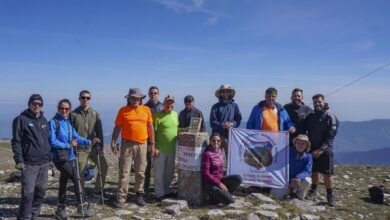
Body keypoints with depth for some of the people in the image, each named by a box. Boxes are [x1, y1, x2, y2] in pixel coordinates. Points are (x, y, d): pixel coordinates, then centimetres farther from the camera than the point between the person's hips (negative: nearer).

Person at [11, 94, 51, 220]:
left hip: (44, 162, 6)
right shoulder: (21, 119, -4)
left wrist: (49, 156, 18)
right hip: (29, 163, -6)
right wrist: (19, 160, -14)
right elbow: (16, 142, -7)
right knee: (28, 193, -7)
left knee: (41, 191, 11)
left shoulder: (44, 120, 14)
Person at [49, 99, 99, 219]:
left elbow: (76, 137, 6)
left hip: (71, 157, 7)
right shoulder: (53, 122, -9)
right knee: (76, 179, -6)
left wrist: (90, 142, -8)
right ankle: (82, 206, 7)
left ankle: (60, 209, 26)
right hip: (60, 158, -7)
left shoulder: (68, 123, 12)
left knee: (64, 182, 14)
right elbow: (52, 141, -15)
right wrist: (68, 145, -16)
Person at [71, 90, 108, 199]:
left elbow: (99, 131, 6)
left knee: (103, 166, 0)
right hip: (80, 149, -3)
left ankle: (98, 190, 17)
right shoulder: (74, 114, -1)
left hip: (94, 147, 3)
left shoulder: (95, 114, 6)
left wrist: (100, 146, 1)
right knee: (80, 173, 2)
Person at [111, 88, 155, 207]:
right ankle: (121, 197, 6)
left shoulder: (146, 110, 5)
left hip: (142, 145, 2)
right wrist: (113, 143, -5)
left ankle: (139, 195, 22)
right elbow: (117, 128, 3)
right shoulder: (122, 110, 1)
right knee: (124, 172, 0)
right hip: (127, 144, -1)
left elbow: (150, 127, 8)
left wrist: (152, 143, 6)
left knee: (140, 172, 10)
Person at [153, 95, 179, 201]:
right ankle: (159, 193, 16)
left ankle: (166, 190, 33)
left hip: (172, 149, 7)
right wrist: (154, 147, -16)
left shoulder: (175, 114, 8)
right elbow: (153, 132, -13)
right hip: (160, 149, -6)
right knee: (159, 172, 4)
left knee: (169, 172, 17)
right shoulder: (158, 116, -12)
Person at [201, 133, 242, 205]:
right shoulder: (207, 154, -16)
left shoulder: (219, 151, 7)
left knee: (238, 178, -14)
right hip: (209, 183, -7)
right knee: (230, 200, -21)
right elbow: (205, 173, -18)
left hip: (219, 180, 8)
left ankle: (222, 194, -3)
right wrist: (219, 183, -20)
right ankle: (214, 199, 5)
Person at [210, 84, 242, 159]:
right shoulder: (216, 106, 8)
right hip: (218, 134, -1)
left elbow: (239, 119, 9)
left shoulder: (234, 106, 13)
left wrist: (232, 124, -12)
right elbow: (212, 122, 0)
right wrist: (222, 125, -17)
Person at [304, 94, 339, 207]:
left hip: (324, 150, -4)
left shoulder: (330, 116, -7)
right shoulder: (311, 116, 10)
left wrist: (321, 149, -21)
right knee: (314, 171, 12)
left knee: (326, 174, -3)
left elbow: (331, 135, -14)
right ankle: (313, 190, 29)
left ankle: (330, 196, 10)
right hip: (312, 149, 4)